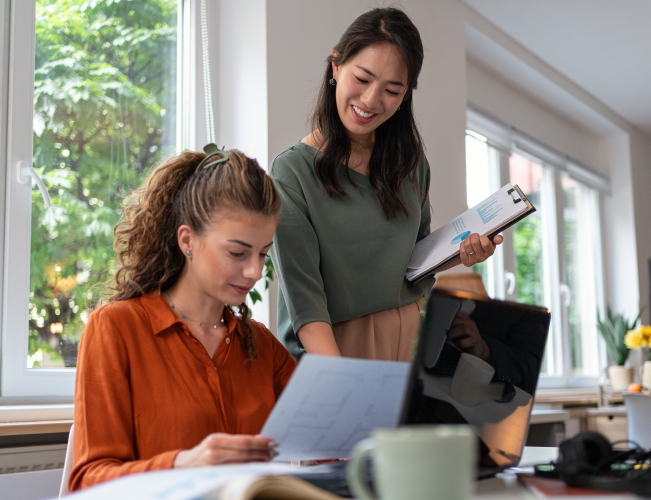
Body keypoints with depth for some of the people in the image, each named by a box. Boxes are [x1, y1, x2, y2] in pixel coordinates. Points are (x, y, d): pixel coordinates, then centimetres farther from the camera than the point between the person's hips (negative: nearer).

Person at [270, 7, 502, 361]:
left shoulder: (410, 161, 6)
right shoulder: (292, 171, -11)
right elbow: (302, 295, -17)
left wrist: (456, 256, -2)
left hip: (408, 338, 4)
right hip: (329, 346, -4)